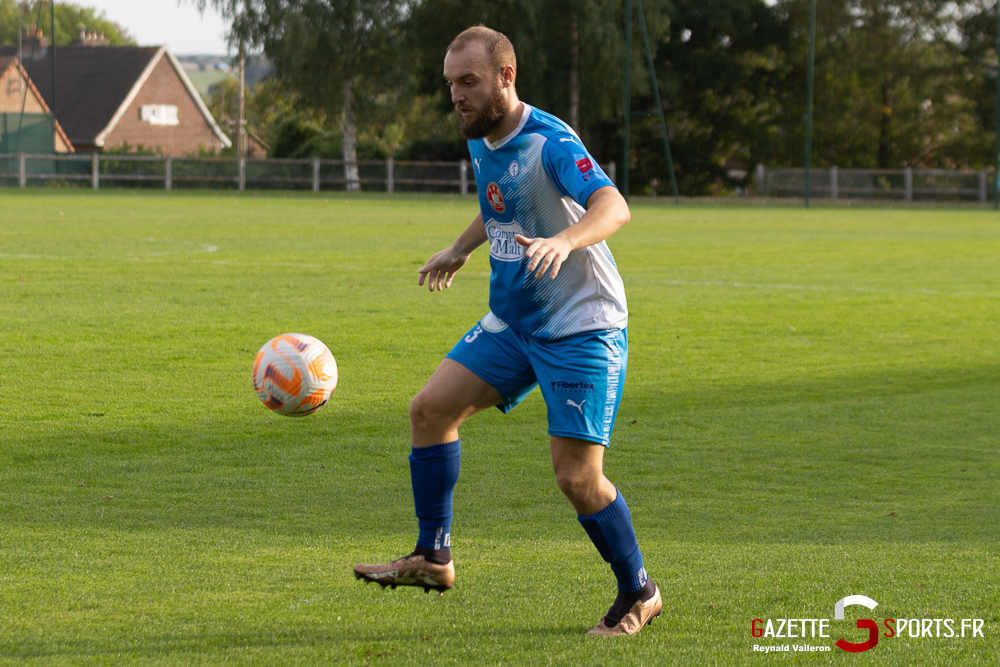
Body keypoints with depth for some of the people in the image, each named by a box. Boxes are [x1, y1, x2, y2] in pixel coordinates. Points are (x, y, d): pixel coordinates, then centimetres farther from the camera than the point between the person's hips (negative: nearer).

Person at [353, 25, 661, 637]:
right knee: (431, 407, -3)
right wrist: (460, 249, 31)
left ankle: (639, 594, 9)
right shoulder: (482, 143, 6)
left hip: (582, 329, -8)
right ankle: (433, 557, 7)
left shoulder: (550, 142, -21)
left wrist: (564, 241, -54)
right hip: (513, 323, 8)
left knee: (577, 476, -11)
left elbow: (614, 206, -37)